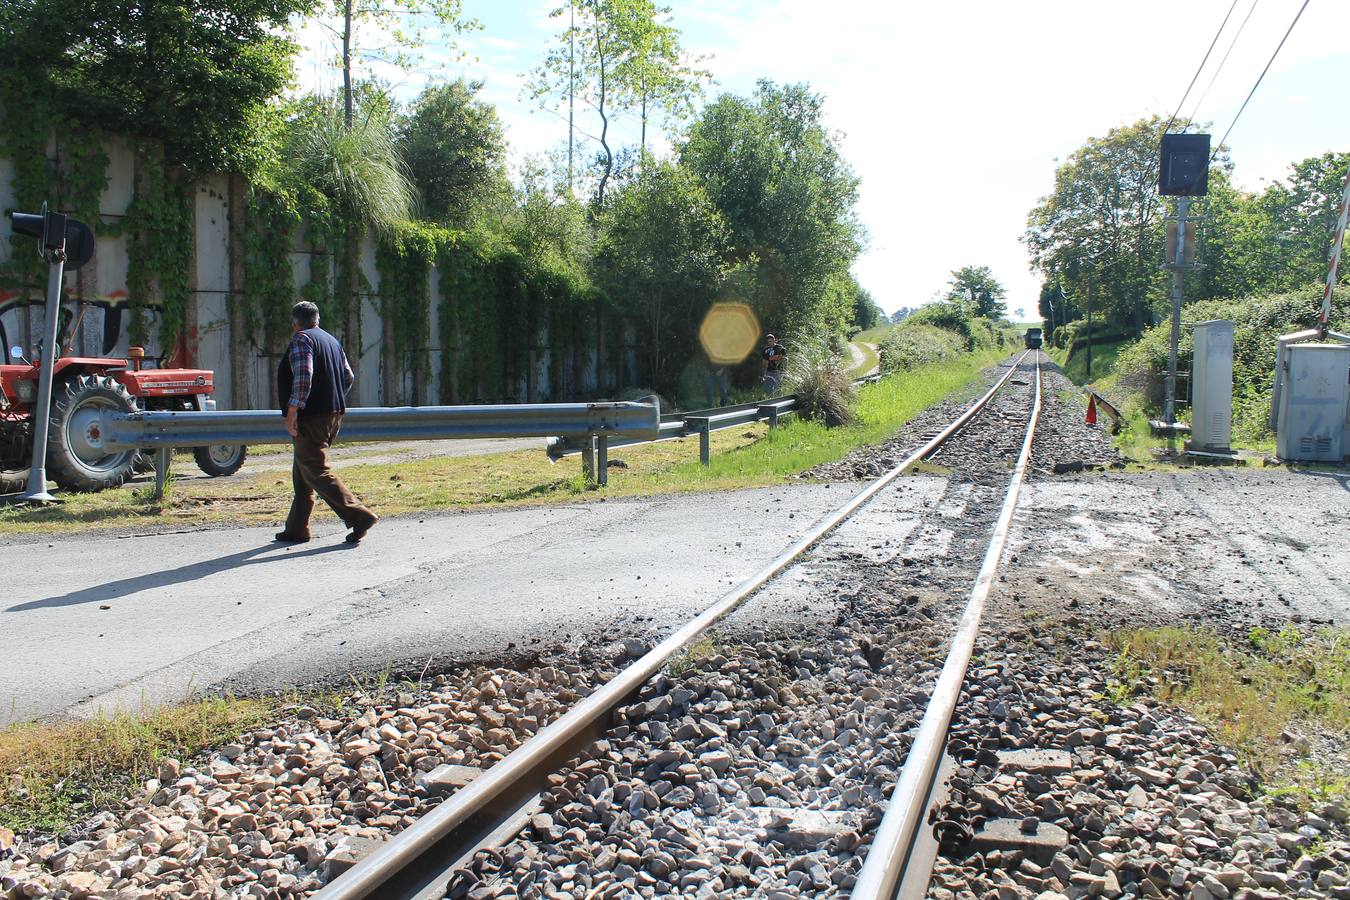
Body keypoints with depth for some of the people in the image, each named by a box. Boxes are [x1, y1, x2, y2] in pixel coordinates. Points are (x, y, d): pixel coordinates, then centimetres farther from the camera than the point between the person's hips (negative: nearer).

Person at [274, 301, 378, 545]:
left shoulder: (300, 340, -9)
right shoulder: (332, 341, 17)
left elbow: (303, 376, -22)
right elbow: (348, 377, 21)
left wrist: (292, 410, -22)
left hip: (311, 416, -9)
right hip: (334, 414, 9)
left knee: (316, 472, -9)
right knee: (302, 472, 15)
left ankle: (359, 515, -18)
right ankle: (296, 528, 16)